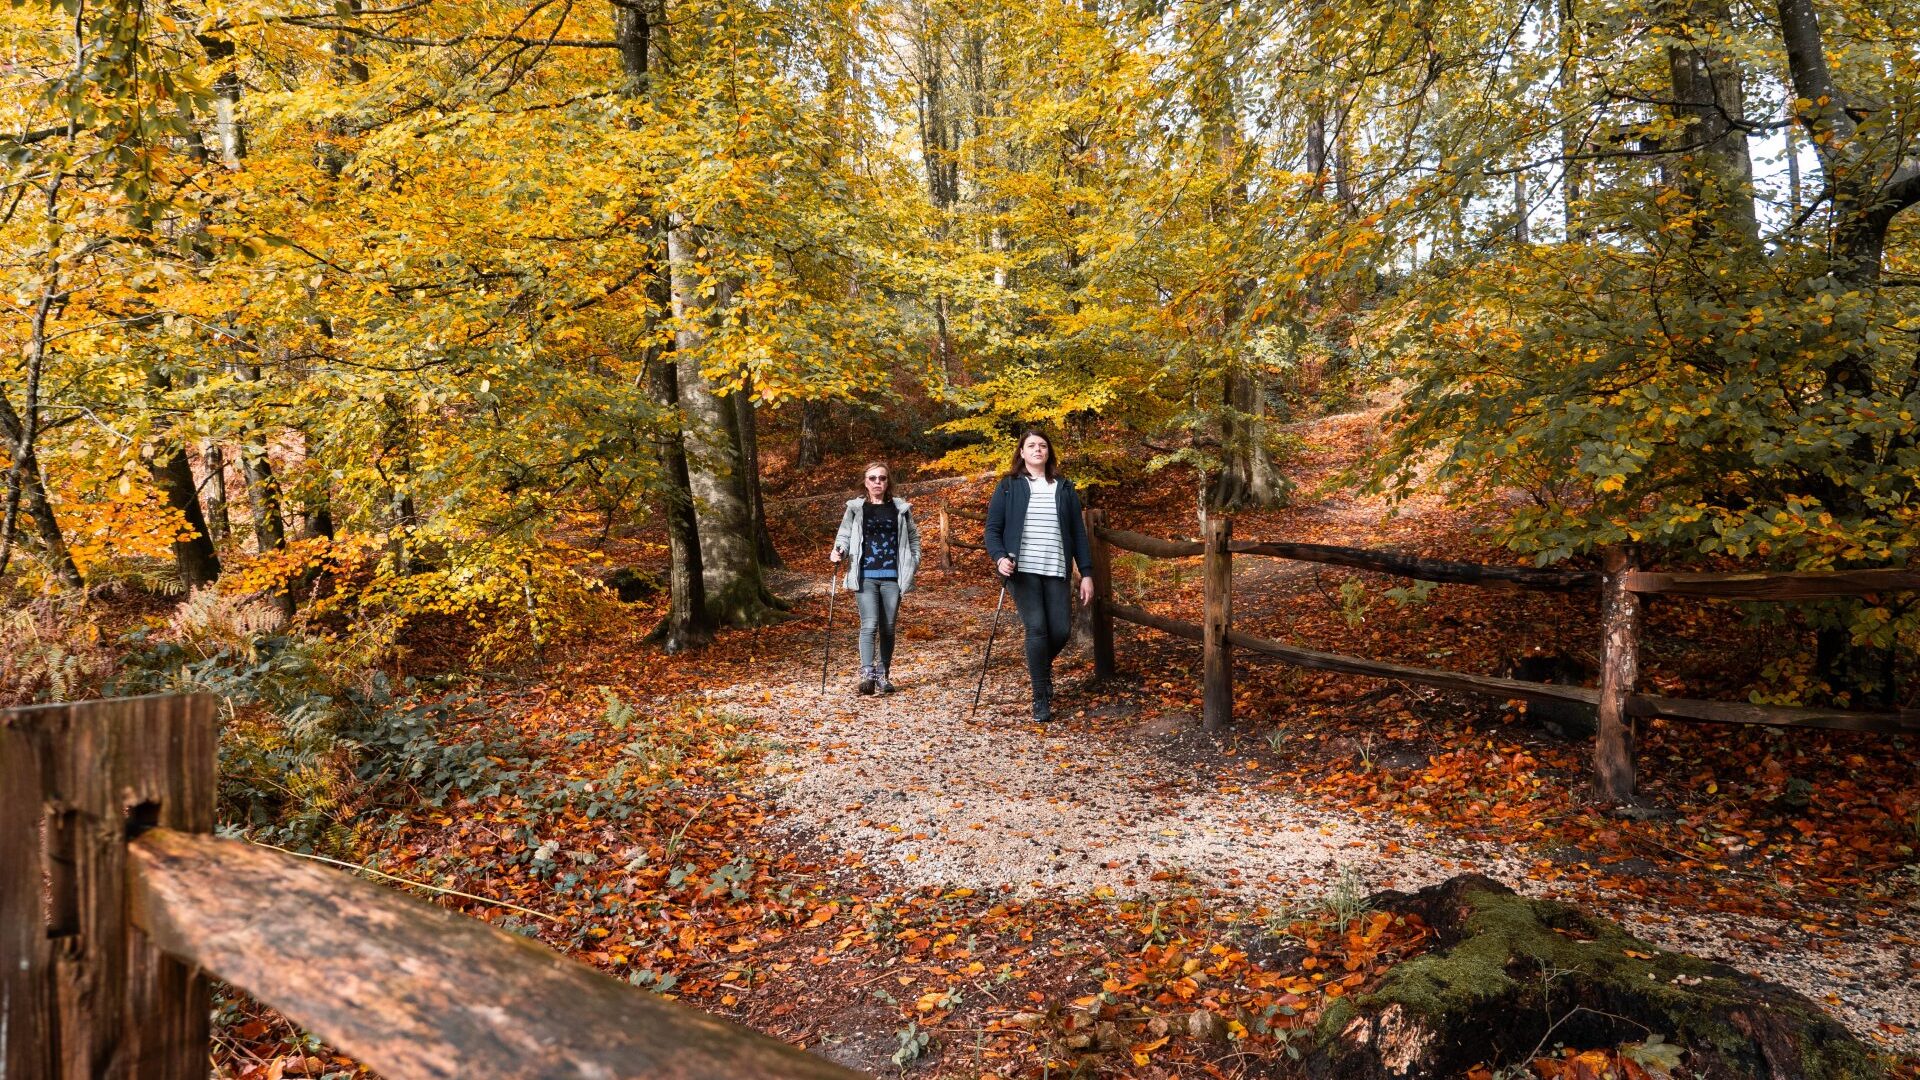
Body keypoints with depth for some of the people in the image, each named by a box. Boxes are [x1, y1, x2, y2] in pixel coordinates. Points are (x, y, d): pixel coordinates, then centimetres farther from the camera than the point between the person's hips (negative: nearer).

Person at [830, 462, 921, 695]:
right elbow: (844, 535, 3)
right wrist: (838, 550, -16)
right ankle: (867, 674, -20)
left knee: (888, 629, 6)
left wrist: (914, 562, 8)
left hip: (893, 577, 2)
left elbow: (913, 536, 17)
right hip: (866, 577, -2)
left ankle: (883, 676, 15)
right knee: (869, 625, -15)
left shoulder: (901, 508, 9)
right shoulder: (855, 509, 5)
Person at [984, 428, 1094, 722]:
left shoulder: (1064, 488, 13)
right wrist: (999, 557, -15)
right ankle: (1041, 698, -2)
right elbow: (992, 528, 4)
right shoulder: (1008, 486, 7)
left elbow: (1078, 532, 12)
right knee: (1037, 629, -13)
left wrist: (1086, 573, 6)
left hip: (1055, 571, 3)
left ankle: (1040, 668, 30)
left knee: (1060, 630, -4)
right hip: (1023, 570, -2)